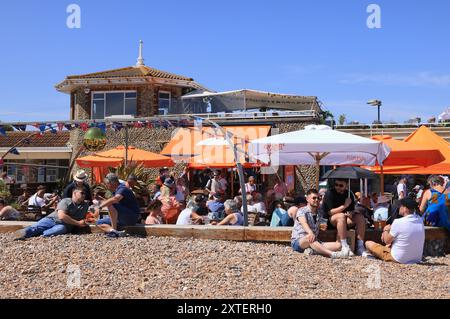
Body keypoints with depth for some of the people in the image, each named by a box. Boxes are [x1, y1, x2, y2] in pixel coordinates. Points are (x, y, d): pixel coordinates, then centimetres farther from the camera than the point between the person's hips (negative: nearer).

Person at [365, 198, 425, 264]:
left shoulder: (398, 222, -22)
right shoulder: (420, 220, -3)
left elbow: (387, 241, -9)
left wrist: (386, 230, 9)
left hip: (399, 259, -7)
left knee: (368, 243, 8)